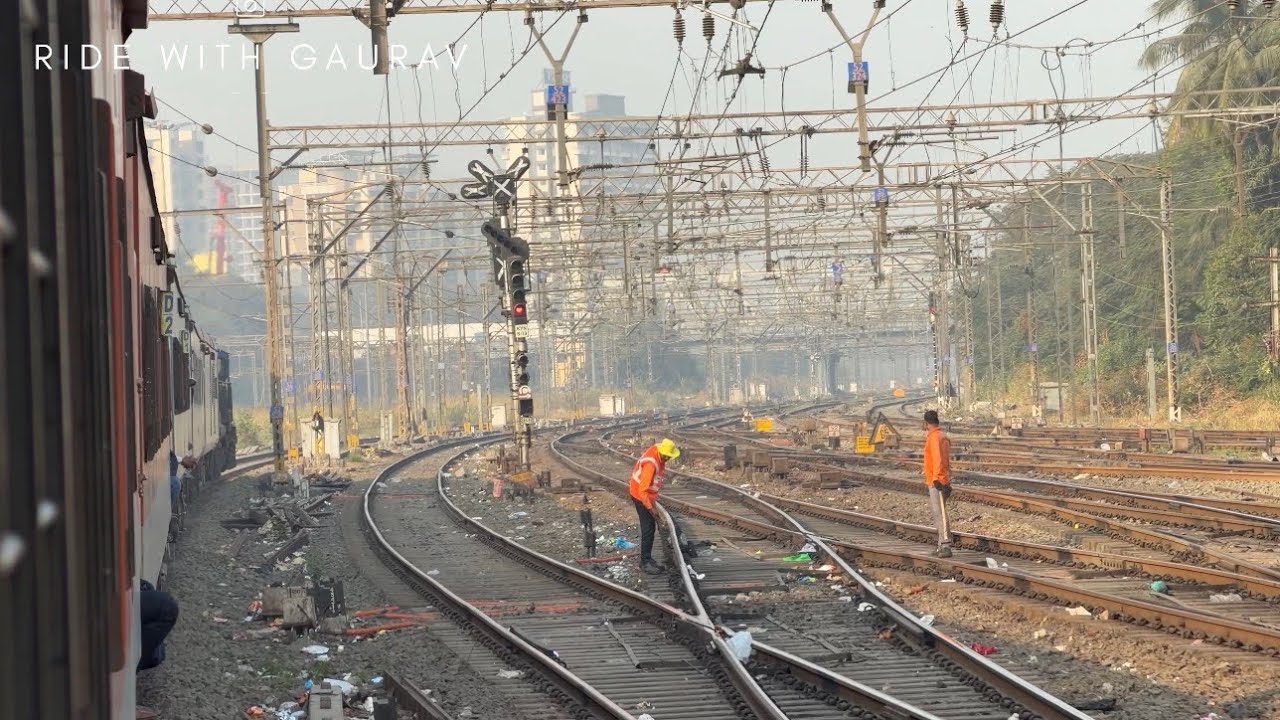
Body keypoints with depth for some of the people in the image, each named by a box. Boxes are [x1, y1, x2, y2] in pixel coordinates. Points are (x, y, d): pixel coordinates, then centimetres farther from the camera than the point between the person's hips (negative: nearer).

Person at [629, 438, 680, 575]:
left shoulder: (659, 457, -4)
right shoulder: (651, 464, -33)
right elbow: (642, 490, -32)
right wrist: (650, 508, -26)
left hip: (648, 496, 9)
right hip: (641, 497, -9)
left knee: (650, 527, 14)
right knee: (648, 529, -9)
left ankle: (646, 559, 22)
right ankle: (646, 562, -6)